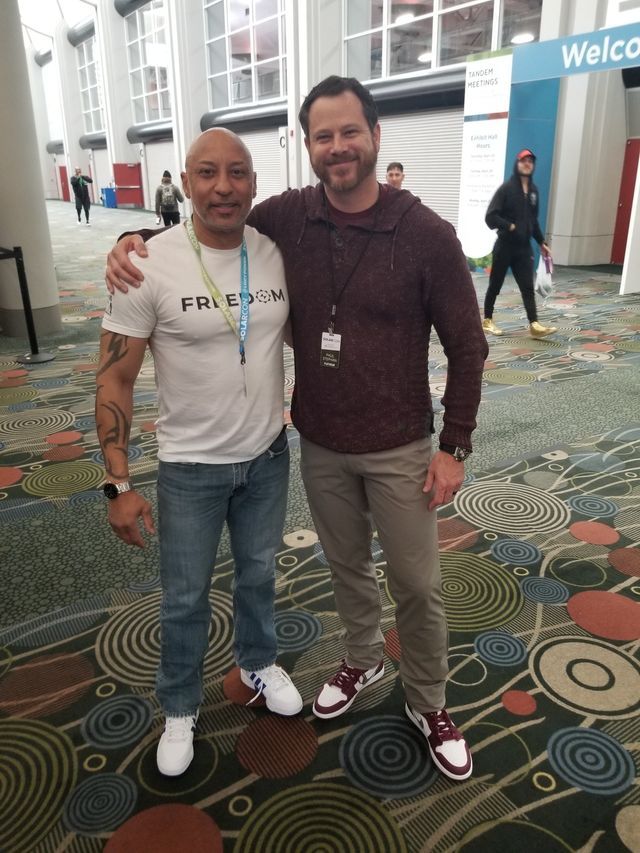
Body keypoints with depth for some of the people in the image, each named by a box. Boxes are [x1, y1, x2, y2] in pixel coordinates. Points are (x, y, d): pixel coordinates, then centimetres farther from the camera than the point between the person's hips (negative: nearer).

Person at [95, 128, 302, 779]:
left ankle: (258, 663, 51)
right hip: (190, 466, -3)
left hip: (268, 455, 4)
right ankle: (179, 708, 39)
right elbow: (114, 379, -14)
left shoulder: (279, 254, -6)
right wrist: (118, 484, -16)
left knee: (258, 574, 23)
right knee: (185, 598, 13)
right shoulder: (150, 266, -17)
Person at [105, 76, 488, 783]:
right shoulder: (287, 217, -6)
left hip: (400, 449, -2)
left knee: (416, 584, 12)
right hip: (320, 446, 3)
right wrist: (135, 240, -9)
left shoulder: (427, 236, -15)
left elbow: (466, 348, -7)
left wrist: (454, 446, -8)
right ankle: (362, 663, 50)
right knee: (346, 567, 22)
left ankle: (427, 704, 38)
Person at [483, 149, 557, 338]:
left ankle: (534, 325, -7)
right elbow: (490, 217, -14)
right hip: (504, 246, -5)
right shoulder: (506, 189, -8)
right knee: (495, 285, 6)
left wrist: (541, 242, 17)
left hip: (524, 247, 5)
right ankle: (487, 320, 20)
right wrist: (511, 226, -21)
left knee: (528, 287, -3)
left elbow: (533, 220, 18)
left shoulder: (533, 190, 10)